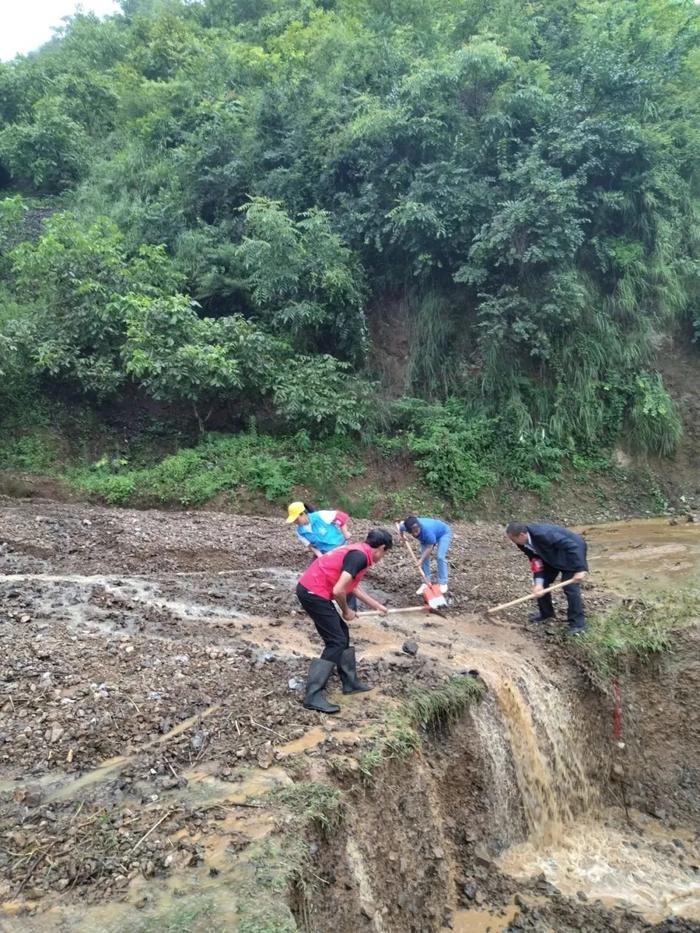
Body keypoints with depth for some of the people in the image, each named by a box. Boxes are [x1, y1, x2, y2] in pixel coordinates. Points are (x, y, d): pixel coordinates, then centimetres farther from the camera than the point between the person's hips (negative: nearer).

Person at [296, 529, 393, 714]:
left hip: (311, 590, 10)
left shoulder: (357, 552, 14)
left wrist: (377, 606, 39)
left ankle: (350, 682, 30)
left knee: (342, 634, 18)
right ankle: (313, 695, -4)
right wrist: (346, 611, -3)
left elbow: (353, 587, 29)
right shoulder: (360, 556, -16)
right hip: (313, 592, -10)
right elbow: (338, 590, -23)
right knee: (337, 642, -5)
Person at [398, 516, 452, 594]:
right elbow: (401, 524, -3)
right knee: (425, 557, -4)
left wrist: (421, 560, -32)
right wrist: (402, 536, 11)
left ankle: (443, 583, -9)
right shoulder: (406, 526, -29)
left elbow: (429, 548, -32)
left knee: (440, 557, -18)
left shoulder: (427, 531, -45)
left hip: (443, 533, -6)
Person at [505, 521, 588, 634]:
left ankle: (577, 622, 0)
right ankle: (546, 612, 25)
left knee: (570, 587, -14)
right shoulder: (524, 543, -15)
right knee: (542, 582, 6)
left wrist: (580, 569, -42)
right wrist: (538, 582, -24)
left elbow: (573, 546, -39)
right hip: (553, 555, 8)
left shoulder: (544, 534, -40)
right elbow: (536, 560, -12)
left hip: (573, 552, -8)